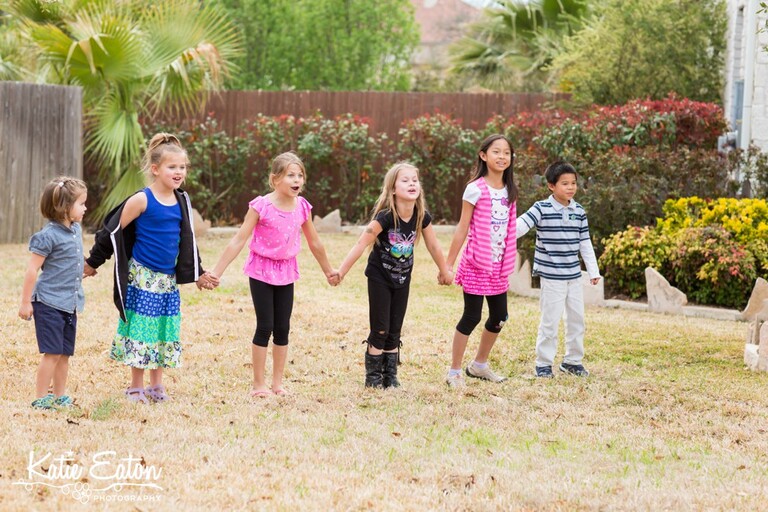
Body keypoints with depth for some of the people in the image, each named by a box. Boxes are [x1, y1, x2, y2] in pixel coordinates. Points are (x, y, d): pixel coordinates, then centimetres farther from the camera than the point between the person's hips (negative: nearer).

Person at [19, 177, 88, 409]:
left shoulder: (76, 229, 7)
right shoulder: (48, 235, -16)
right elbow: (32, 270, -14)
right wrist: (25, 302, -13)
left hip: (70, 303, 7)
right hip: (49, 303, -7)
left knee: (65, 353, 11)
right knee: (53, 352, -8)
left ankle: (60, 396, 20)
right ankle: (40, 399, 0)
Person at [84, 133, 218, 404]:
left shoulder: (182, 201, 5)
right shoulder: (142, 200, -13)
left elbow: (188, 240, 16)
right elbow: (114, 230, -7)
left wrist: (197, 274, 19)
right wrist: (92, 262, -2)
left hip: (168, 279, 6)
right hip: (142, 277, -6)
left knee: (164, 330, 10)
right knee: (141, 330, -2)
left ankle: (157, 385, 20)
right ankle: (135, 388, 8)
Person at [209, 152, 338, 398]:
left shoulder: (302, 207, -2)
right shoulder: (261, 206, -16)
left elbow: (314, 243, 13)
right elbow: (238, 241, -14)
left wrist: (329, 271, 23)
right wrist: (216, 273, -17)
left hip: (286, 271, 4)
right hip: (262, 270, -4)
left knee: (283, 328, 7)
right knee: (265, 327, -3)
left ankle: (277, 383, 17)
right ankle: (258, 384, 7)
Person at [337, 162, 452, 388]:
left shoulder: (422, 217, -12)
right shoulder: (385, 217, -26)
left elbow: (433, 246, 4)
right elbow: (361, 244, -26)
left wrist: (444, 271, 16)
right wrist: (340, 273, -27)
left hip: (402, 279, 4)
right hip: (380, 277, -4)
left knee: (394, 331, 8)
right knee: (380, 330, -4)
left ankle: (390, 376, 18)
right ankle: (373, 376, 10)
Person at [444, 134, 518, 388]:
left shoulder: (509, 191, 7)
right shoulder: (476, 189, -10)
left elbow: (509, 230, 12)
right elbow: (462, 229, -8)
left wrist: (508, 263, 10)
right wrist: (448, 264, -8)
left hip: (499, 265, 6)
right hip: (477, 264, -6)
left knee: (499, 317, 12)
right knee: (471, 317, -4)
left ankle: (479, 365, 31)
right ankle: (454, 372, 8)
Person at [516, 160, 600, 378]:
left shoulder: (579, 212, 6)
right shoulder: (541, 209, -10)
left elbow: (585, 243, 12)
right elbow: (520, 226, -20)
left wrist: (593, 271, 11)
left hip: (574, 275, 6)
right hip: (552, 276, -6)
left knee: (577, 319, 12)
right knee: (550, 321, -3)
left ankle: (572, 360, 26)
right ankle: (543, 363, 9)